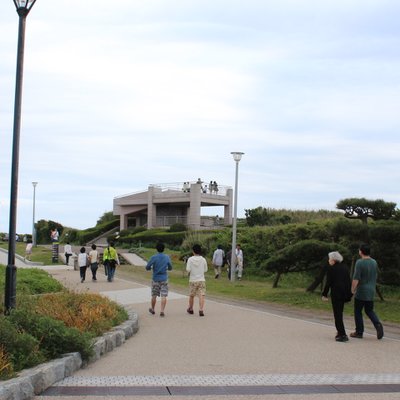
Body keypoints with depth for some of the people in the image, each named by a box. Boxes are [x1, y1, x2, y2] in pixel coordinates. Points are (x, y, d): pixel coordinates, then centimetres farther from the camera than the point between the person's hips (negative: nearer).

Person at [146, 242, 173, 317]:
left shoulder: (153, 257, -10)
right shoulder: (167, 257, -2)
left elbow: (147, 267, -10)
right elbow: (170, 268, 9)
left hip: (155, 279, -1)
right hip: (164, 279, 1)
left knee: (154, 295, 13)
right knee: (163, 296, 0)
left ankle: (152, 309, 28)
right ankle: (162, 311, -7)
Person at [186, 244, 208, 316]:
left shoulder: (190, 259, -7)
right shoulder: (203, 259, -1)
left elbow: (188, 269, -12)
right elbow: (205, 270, 6)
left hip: (192, 280, 0)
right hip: (201, 280, 0)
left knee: (191, 295, 17)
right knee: (201, 295, -6)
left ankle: (190, 309, 33)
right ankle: (201, 310, -21)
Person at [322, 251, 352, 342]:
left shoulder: (331, 268, -9)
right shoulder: (345, 267, 10)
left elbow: (328, 283, -11)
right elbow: (349, 281, 11)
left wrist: (324, 294, -5)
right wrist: (349, 294, 16)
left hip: (336, 293, -7)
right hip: (345, 293, 7)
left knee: (337, 314, -3)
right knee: (339, 313, 18)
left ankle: (342, 335, -8)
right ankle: (340, 332, 21)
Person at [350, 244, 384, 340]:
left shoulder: (360, 262, -15)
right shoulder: (374, 262, 6)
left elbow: (356, 278, -18)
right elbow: (375, 277, 15)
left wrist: (352, 289, -8)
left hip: (361, 292, -6)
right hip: (371, 292, 6)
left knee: (358, 311, 6)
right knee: (369, 310, 16)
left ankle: (359, 332, 9)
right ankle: (378, 324, -7)